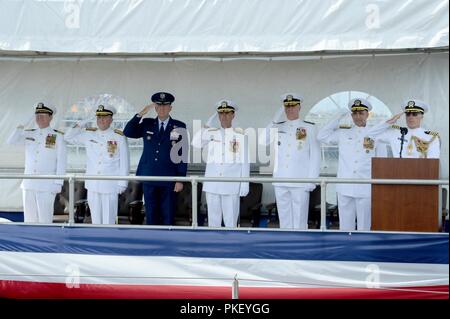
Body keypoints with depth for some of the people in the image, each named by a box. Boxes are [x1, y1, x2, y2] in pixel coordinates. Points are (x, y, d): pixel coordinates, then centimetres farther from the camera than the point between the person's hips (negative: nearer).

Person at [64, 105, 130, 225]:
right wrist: (80, 125, 1)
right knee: (95, 218, 12)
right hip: (92, 185, 4)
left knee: (109, 219, 1)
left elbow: (124, 162, -3)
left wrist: (122, 183, -6)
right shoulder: (88, 134, 7)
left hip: (110, 185, -4)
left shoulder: (119, 137, -3)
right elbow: (69, 137, 14)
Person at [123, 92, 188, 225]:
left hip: (169, 179, -2)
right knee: (151, 215, 8)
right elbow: (127, 132, -2)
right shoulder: (146, 124, 9)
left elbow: (183, 154, -1)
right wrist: (140, 114, -11)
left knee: (168, 216, 4)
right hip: (149, 178, 2)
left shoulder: (179, 127, 1)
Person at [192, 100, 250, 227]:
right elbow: (196, 143, -7)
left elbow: (245, 160, -1)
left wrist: (245, 183, -5)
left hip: (231, 182, -3)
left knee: (231, 219, -1)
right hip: (212, 180, 3)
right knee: (213, 217, 9)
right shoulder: (212, 132, 8)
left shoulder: (240, 134, -1)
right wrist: (207, 125, -4)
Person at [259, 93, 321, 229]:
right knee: (284, 219, 11)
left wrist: (312, 180, -7)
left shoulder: (309, 127, 1)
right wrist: (275, 120, -12)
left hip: (300, 182, -3)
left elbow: (315, 155, -1)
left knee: (299, 220, 1)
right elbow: (262, 141, -5)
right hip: (280, 182, 3)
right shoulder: (278, 127, 10)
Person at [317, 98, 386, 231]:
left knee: (364, 226, 5)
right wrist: (338, 118, 7)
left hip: (366, 189, -1)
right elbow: (321, 136, 8)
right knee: (345, 226, 7)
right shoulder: (343, 133, 9)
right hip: (345, 188, 2)